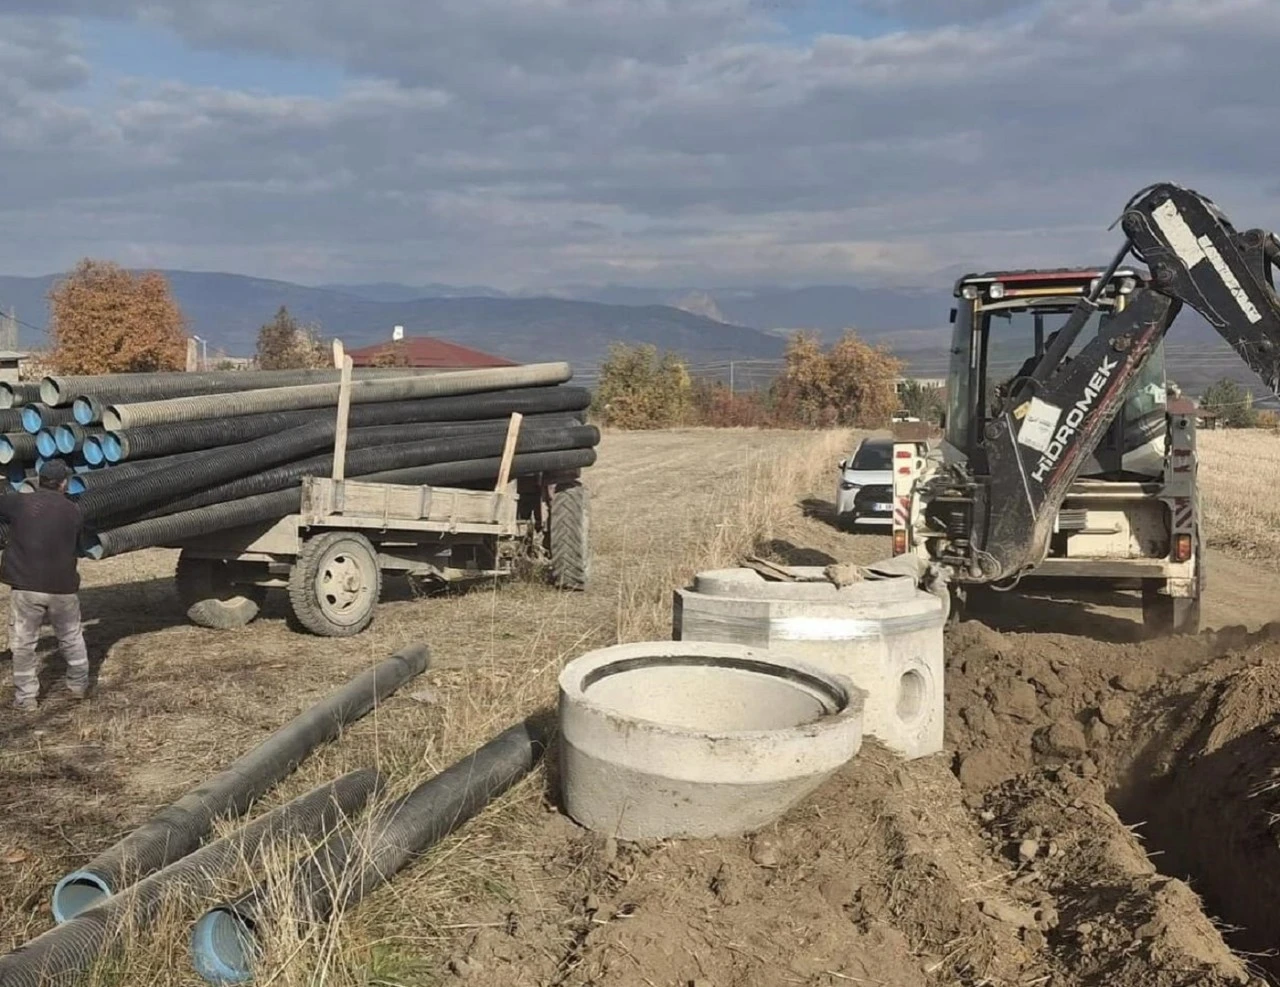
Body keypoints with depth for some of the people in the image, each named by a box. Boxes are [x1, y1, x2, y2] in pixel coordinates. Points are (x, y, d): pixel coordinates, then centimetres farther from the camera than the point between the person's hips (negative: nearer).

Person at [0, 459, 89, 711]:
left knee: (23, 644, 10)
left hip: (26, 586, -2)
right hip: (63, 586, 2)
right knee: (71, 638, 20)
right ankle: (79, 685, 31)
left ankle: (26, 697, 14)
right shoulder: (73, 511, 2)